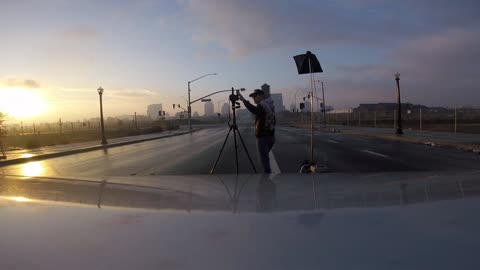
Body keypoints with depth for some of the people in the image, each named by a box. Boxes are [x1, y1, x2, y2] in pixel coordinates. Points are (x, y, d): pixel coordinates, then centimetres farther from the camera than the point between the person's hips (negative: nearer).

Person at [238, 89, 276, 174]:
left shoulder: (262, 105, -14)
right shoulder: (270, 105, 14)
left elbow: (255, 111, -37)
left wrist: (244, 100, -40)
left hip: (262, 137, -9)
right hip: (271, 136, 9)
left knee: (264, 158, -5)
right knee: (265, 158, 20)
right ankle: (268, 173, 26)